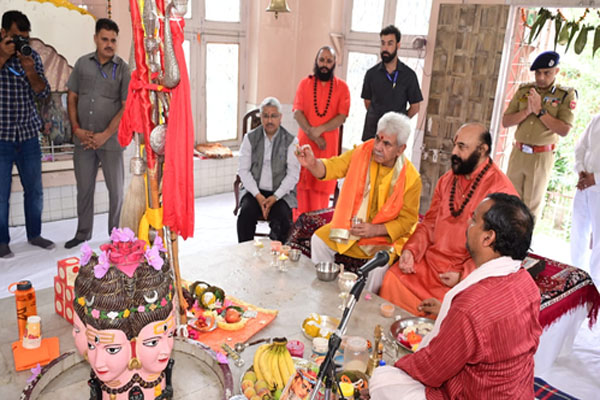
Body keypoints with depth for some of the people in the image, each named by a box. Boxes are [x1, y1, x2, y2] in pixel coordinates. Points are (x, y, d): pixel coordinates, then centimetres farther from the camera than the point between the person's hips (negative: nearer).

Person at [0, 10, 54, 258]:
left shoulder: (31, 56, 7)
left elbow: (43, 93, 1)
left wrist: (30, 71, -15)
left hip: (28, 135, 3)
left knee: (34, 190, 10)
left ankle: (34, 234, 25)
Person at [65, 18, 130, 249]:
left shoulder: (122, 69, -4)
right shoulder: (82, 63, 6)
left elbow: (126, 107, -8)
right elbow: (72, 97, 10)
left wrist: (105, 135, -13)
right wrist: (76, 129, -2)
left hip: (111, 140, -3)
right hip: (83, 139, 3)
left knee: (116, 189, 6)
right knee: (84, 188, 12)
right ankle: (83, 232, 28)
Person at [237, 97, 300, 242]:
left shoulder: (291, 141, 1)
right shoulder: (250, 138, 6)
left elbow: (293, 174, -5)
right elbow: (243, 170, 1)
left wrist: (275, 197, -16)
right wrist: (258, 196, -12)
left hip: (281, 193, -1)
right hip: (254, 191, 2)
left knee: (282, 216, -29)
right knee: (246, 212, -27)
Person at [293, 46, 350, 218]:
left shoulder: (342, 87, 4)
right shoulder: (305, 83, 7)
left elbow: (342, 117, -4)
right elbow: (297, 112, -1)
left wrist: (320, 129, -17)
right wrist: (312, 134, -13)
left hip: (329, 143, -1)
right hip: (305, 141, 1)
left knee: (323, 184, 0)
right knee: (302, 183, 0)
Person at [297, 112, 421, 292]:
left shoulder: (411, 177, -17)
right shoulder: (362, 152, -9)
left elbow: (408, 219, -12)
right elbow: (333, 167, -17)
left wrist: (375, 230, -23)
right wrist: (312, 164, -40)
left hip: (385, 234, -4)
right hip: (351, 224, 4)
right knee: (319, 239, -6)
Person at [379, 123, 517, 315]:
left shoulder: (501, 191, -11)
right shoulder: (447, 180, 12)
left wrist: (464, 276, -19)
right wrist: (411, 250, -2)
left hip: (466, 272, -5)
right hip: (429, 261, 6)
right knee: (392, 279, -14)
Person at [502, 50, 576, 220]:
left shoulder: (566, 95, -4)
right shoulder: (523, 90, 5)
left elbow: (564, 130, -15)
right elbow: (505, 121, 1)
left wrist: (540, 111, -19)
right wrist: (527, 111, -14)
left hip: (542, 157, -3)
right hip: (518, 153, 3)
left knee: (532, 206, 6)